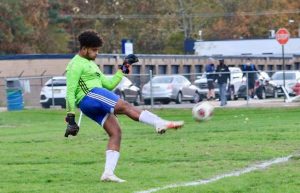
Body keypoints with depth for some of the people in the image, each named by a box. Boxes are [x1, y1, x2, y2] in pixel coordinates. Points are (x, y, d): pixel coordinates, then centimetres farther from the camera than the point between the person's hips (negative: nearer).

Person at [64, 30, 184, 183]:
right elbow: (70, 91, -8)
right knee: (126, 107, -23)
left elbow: (108, 84, 30)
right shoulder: (76, 65, -1)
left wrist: (122, 70, 25)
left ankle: (108, 173, -9)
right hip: (90, 96, -10)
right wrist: (70, 116, -15)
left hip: (97, 104, 10)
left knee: (115, 133, -2)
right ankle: (161, 123, -38)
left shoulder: (91, 65, 30)